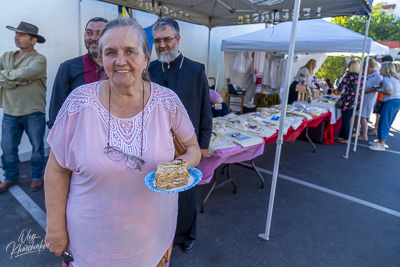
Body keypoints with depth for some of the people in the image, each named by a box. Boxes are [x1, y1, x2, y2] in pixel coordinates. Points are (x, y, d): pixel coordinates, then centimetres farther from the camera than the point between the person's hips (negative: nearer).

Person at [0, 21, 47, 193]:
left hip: (33, 112, -4)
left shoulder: (39, 59, -6)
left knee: (37, 147, 8)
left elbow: (24, 73, -22)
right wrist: (15, 82, -15)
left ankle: (37, 177, 26)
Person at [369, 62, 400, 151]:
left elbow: (390, 92, -20)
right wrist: (382, 85, 14)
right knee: (387, 124, 13)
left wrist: (379, 90, -6)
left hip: (391, 101, -10)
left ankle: (381, 145, -6)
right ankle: (380, 141, 19)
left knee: (383, 123, -7)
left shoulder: (386, 78, -10)